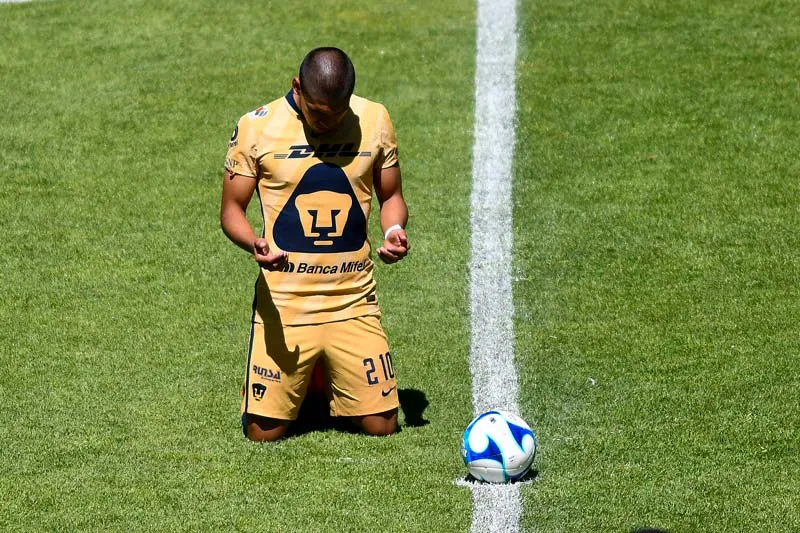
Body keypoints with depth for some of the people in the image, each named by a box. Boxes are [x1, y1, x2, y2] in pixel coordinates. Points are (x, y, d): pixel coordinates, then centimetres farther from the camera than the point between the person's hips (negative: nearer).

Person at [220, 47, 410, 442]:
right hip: (284, 303, -2)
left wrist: (394, 230, -12)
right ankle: (299, 383, 31)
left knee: (381, 425, 1)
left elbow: (391, 196, 12)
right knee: (264, 432, -2)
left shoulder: (374, 120, 0)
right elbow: (231, 209, -1)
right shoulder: (257, 127, -7)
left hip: (353, 301, 2)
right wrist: (254, 243, -24)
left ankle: (328, 381, 32)